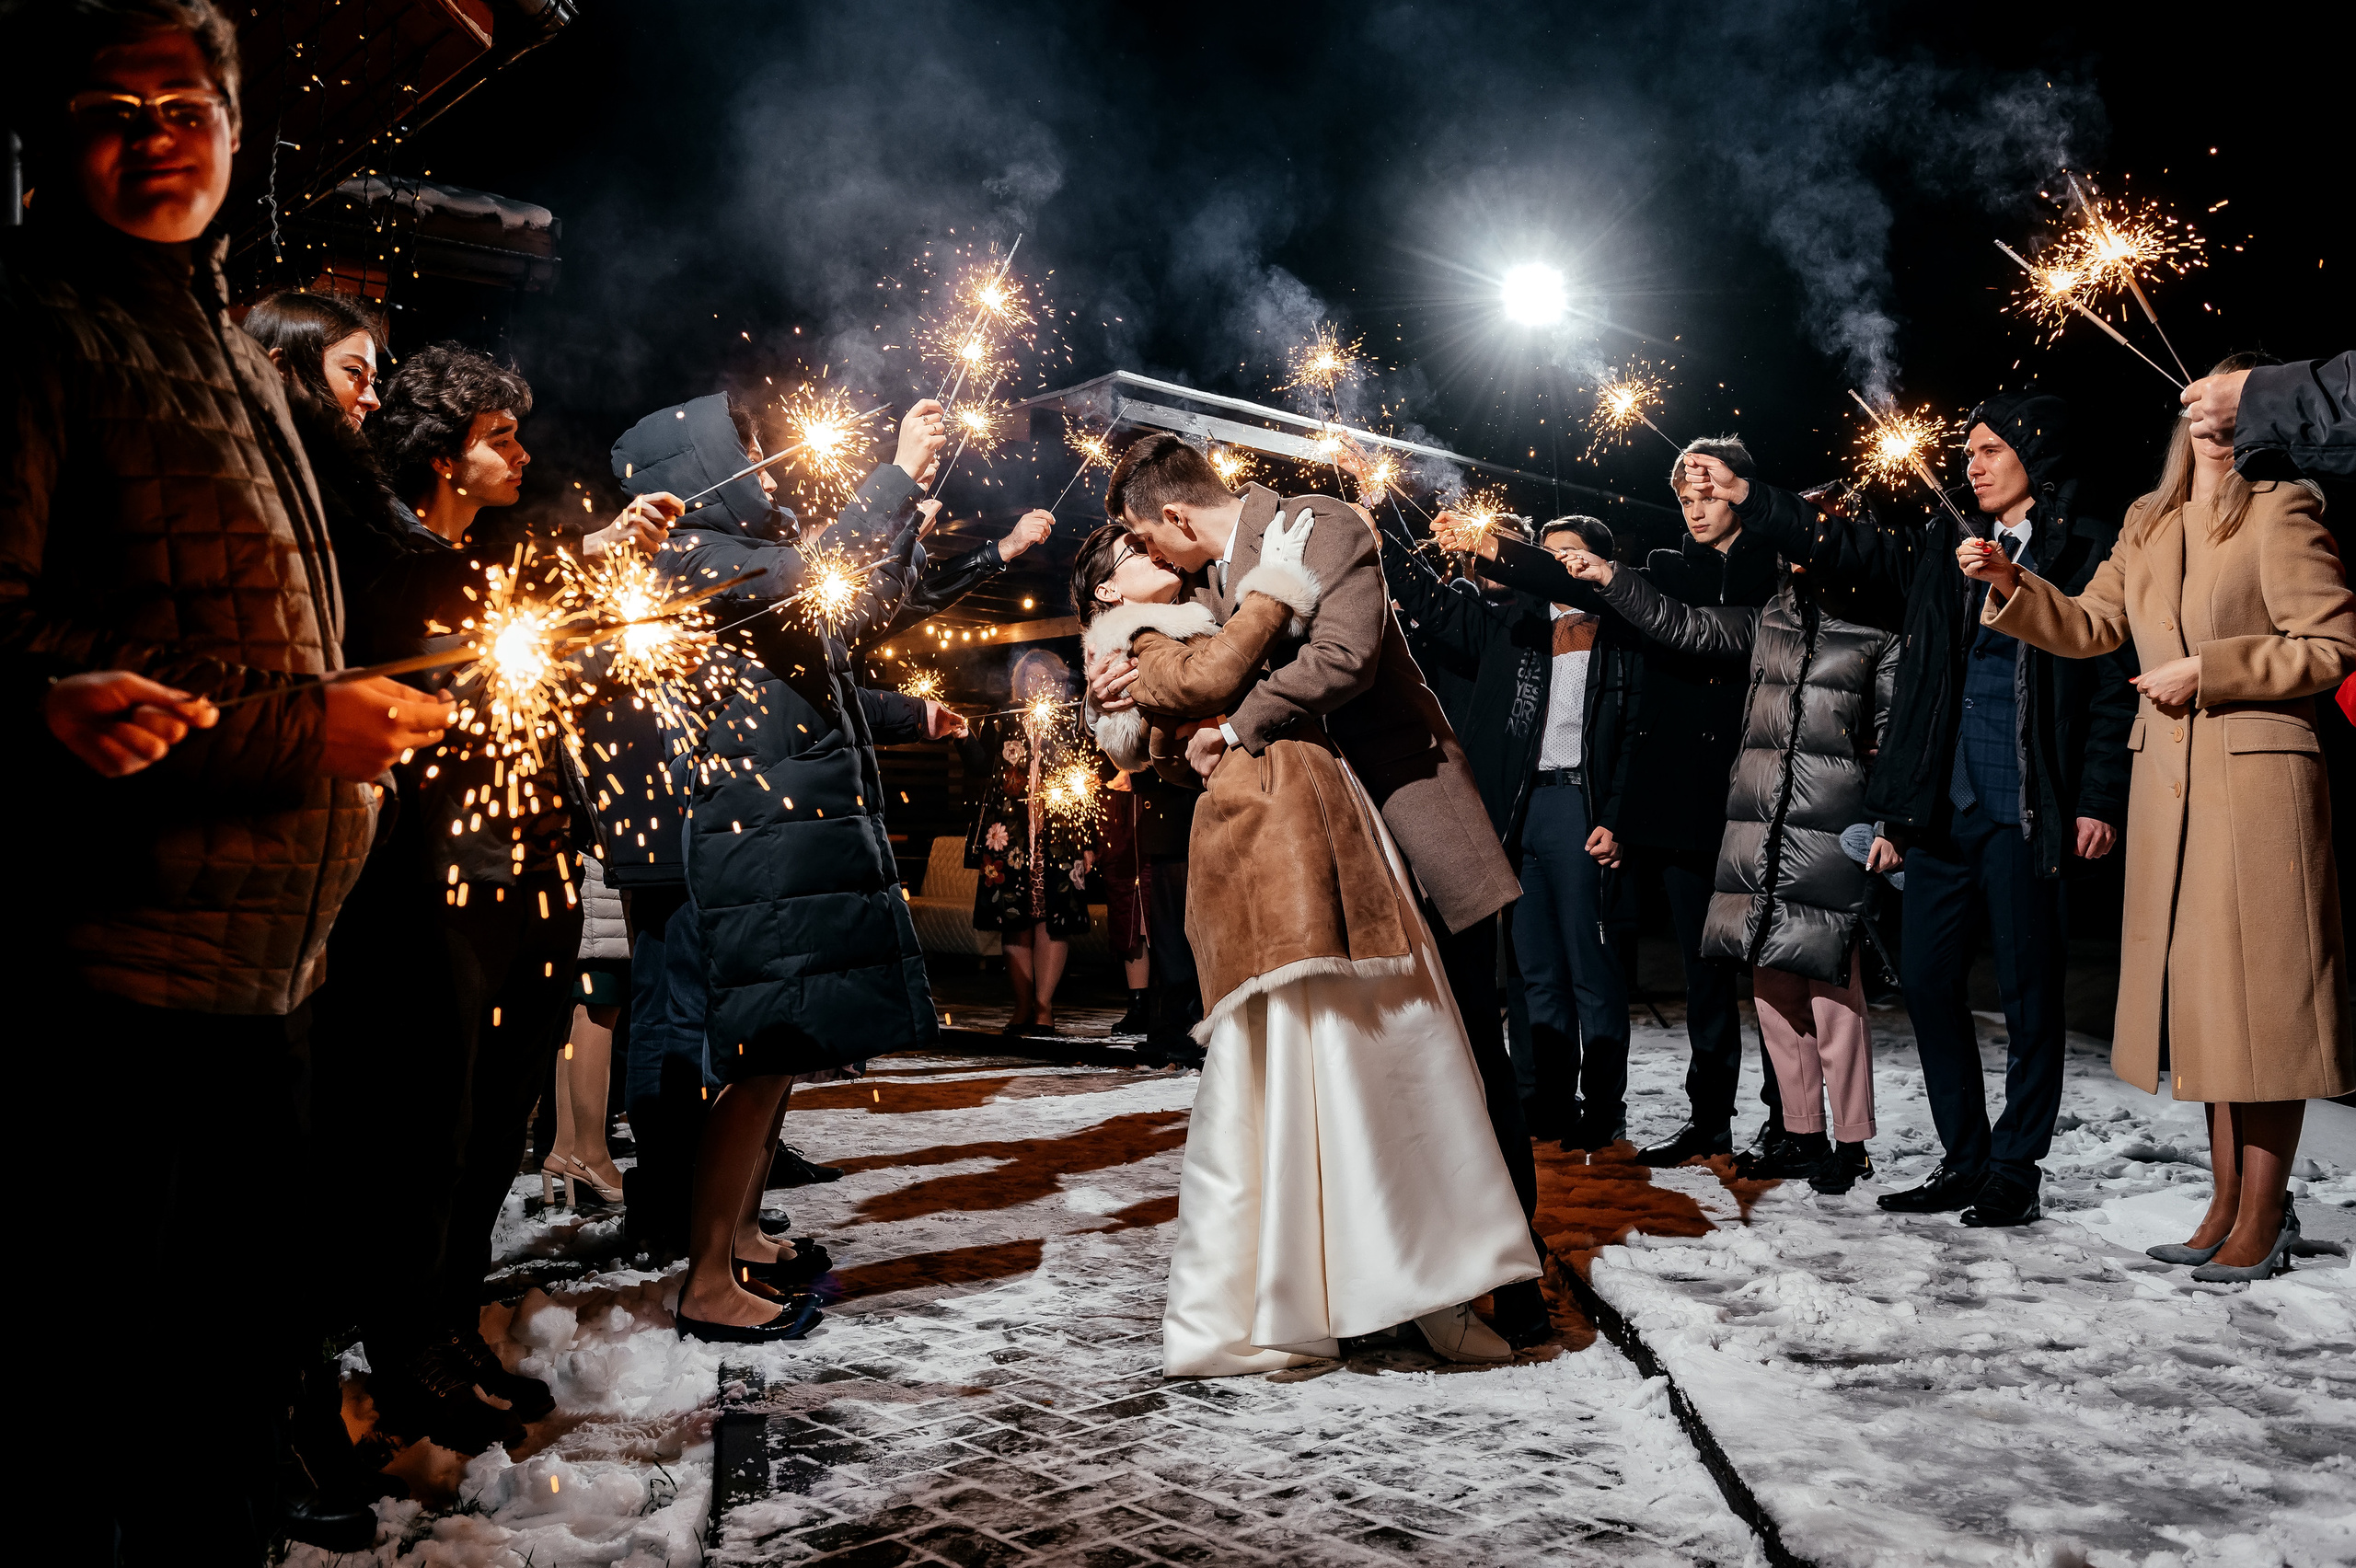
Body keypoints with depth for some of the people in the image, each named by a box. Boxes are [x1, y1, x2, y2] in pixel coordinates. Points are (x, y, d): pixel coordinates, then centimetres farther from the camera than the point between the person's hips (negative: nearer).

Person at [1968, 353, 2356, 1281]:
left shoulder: (2281, 512, -4)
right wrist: (2009, 584, 4)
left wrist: (2204, 669, -13)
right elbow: (2090, 626, 18)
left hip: (2256, 774, -7)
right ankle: (2227, 1205, 19)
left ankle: (2263, 1219, 4)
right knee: (2202, 995, 10)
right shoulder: (2149, 524, 16)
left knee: (2260, 995, -4)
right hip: (2167, 780, 7)